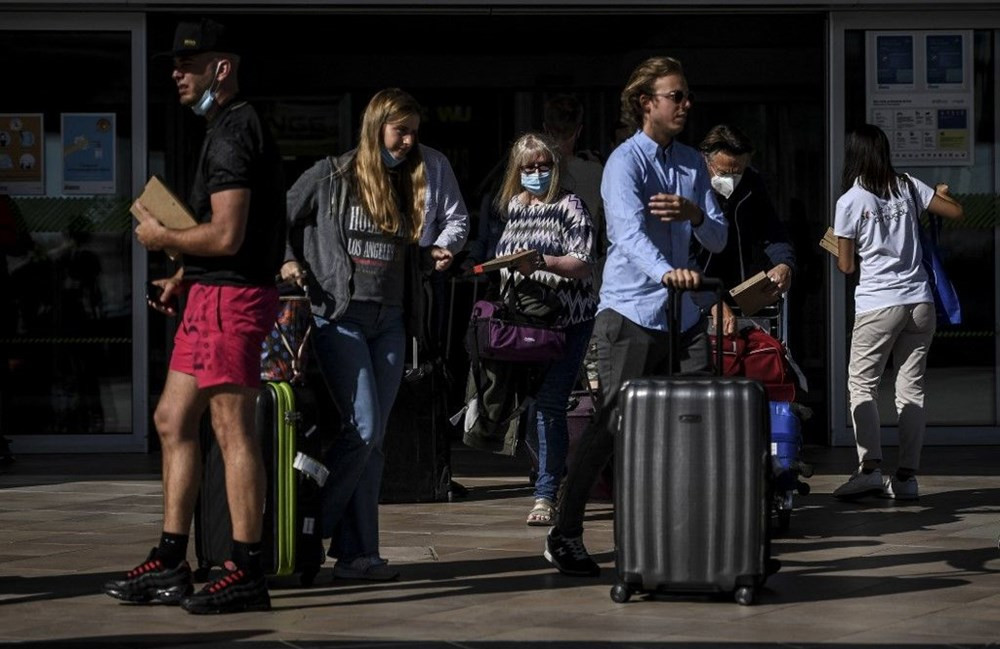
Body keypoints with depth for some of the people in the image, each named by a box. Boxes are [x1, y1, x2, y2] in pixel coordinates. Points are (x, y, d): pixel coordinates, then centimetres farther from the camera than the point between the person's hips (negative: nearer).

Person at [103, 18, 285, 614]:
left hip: (232, 296, -11)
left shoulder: (233, 132, -14)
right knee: (173, 421, 13)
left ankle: (248, 575, -5)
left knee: (233, 430, -8)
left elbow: (226, 235, -21)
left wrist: (162, 238, -6)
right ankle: (169, 565, 18)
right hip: (212, 294, 11)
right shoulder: (231, 128, 19)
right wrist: (185, 276, 16)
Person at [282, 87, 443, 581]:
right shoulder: (330, 177, -1)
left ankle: (355, 554, 7)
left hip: (389, 322, 6)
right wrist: (289, 263, -10)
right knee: (362, 429, -15)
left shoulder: (406, 186, 15)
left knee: (372, 440, 4)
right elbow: (281, 220, 6)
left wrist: (430, 259, 2)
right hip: (339, 316, -6)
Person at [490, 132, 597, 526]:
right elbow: (501, 262, 25)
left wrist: (543, 264, -27)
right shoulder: (512, 207, 14)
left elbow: (583, 263, -13)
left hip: (567, 320, -5)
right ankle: (557, 475, 22)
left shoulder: (570, 206, -3)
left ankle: (545, 495, -10)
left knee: (549, 404, -12)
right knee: (528, 401, 4)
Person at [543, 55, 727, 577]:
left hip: (683, 315, 6)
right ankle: (564, 535, 2)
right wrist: (666, 272, -46)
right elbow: (629, 233, -26)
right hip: (631, 313, -6)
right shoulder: (625, 162, -9)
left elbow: (718, 239, 10)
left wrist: (694, 214, -13)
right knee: (613, 424, -7)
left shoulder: (692, 163, 12)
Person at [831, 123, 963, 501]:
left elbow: (846, 266, 0)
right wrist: (940, 194, 32)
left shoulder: (849, 201, -5)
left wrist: (839, 255, 22)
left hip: (877, 305, -4)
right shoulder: (909, 187, 4)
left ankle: (870, 467, -10)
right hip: (920, 303, 4)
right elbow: (956, 212, 12)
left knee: (862, 384, 4)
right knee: (911, 387, 6)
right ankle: (906, 476, 4)